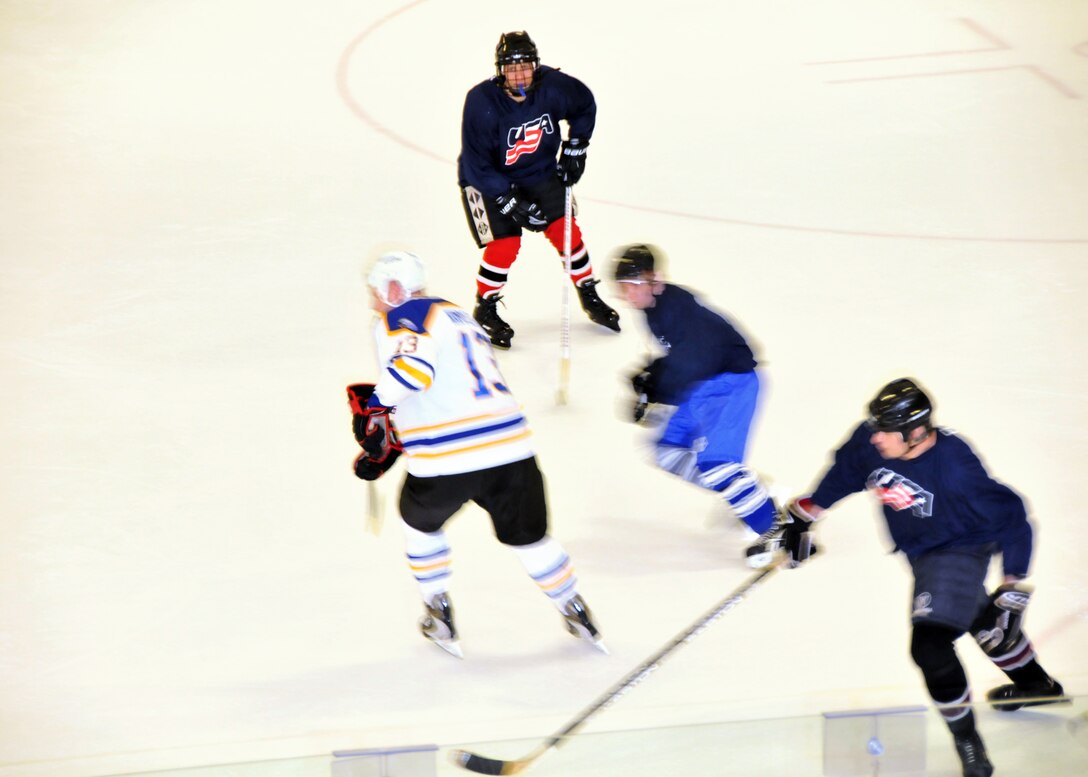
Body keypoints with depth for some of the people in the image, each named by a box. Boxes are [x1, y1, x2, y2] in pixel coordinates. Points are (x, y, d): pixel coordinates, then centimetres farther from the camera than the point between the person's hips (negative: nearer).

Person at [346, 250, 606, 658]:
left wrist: (374, 406, -9)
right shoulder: (455, 315, 27)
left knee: (420, 520, 25)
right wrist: (384, 451, 28)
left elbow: (414, 367, -22)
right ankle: (577, 613, 30)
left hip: (447, 463, -6)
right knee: (527, 534, 24)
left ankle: (439, 617, 28)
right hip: (511, 451, 6)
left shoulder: (400, 318, 0)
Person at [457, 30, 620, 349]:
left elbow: (585, 105, 4)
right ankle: (484, 308, 10)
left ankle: (589, 296, 23)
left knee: (565, 229, 0)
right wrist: (511, 202, -30)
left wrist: (575, 147, -1)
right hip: (487, 179, -4)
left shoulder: (552, 86, -21)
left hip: (539, 172, 4)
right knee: (505, 243, -14)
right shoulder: (482, 102, -32)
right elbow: (477, 166, -27)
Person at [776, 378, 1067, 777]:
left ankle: (968, 740, -4)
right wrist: (804, 516, 8)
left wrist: (1013, 589, -26)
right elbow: (843, 474, 2)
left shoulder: (954, 467, -37)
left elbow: (1010, 519, -28)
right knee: (978, 621, 29)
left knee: (930, 645, -22)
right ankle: (1036, 684, 56)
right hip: (919, 549, 8)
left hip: (960, 547, -8)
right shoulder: (870, 444, -21)